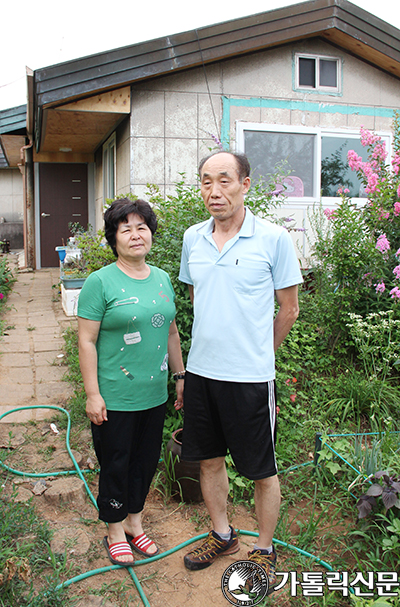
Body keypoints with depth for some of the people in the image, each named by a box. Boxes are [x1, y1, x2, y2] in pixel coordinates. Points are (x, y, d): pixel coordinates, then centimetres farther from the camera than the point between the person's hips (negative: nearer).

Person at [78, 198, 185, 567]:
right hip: (115, 397, -5)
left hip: (155, 394, 6)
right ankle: (115, 531, 31)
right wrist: (92, 394, -15)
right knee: (116, 464, 9)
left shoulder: (162, 279, 7)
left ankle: (135, 522, 38)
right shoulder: (101, 282, -11)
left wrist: (180, 376, 14)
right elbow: (87, 342, -12)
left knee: (147, 460, 17)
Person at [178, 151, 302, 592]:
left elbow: (288, 310, -1)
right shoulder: (193, 238, 5)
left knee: (262, 470, 9)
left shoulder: (273, 238, -9)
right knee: (209, 459, 18)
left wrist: (255, 354, 8)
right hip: (200, 372, 5)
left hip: (250, 377, -5)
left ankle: (263, 551, 32)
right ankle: (222, 535, 41)